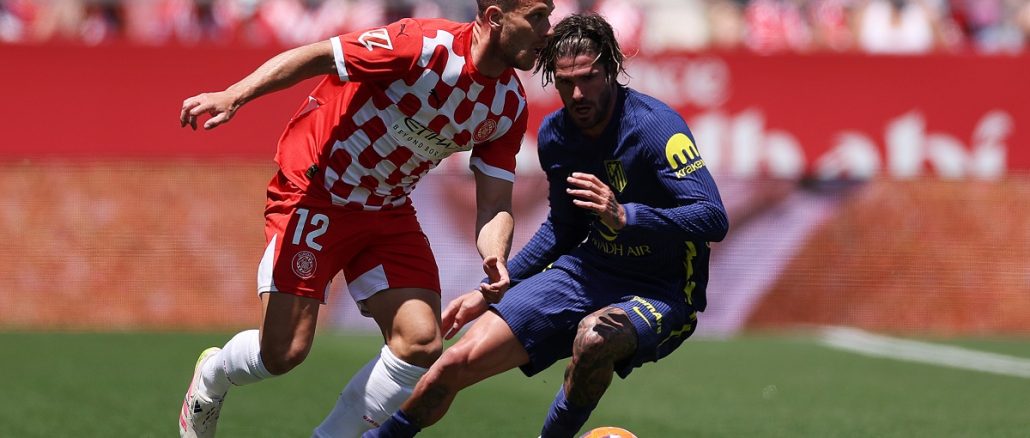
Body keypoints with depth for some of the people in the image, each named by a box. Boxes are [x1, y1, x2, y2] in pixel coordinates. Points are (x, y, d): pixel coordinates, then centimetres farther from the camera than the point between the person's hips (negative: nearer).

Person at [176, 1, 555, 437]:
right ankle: (211, 377, 26)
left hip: (389, 212, 6)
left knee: (421, 343, -11)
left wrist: (495, 259, -22)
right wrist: (233, 96, -31)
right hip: (313, 192, -6)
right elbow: (314, 57, -21)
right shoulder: (425, 44, -24)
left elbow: (494, 203, -1)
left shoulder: (510, 105, -3)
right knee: (283, 352, -9)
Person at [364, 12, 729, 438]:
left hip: (661, 293, -6)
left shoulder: (655, 125, -20)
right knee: (458, 362, -3)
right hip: (587, 272, 6)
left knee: (595, 337, -40)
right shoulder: (554, 135, 1)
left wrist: (624, 215, -42)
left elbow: (714, 219, -29)